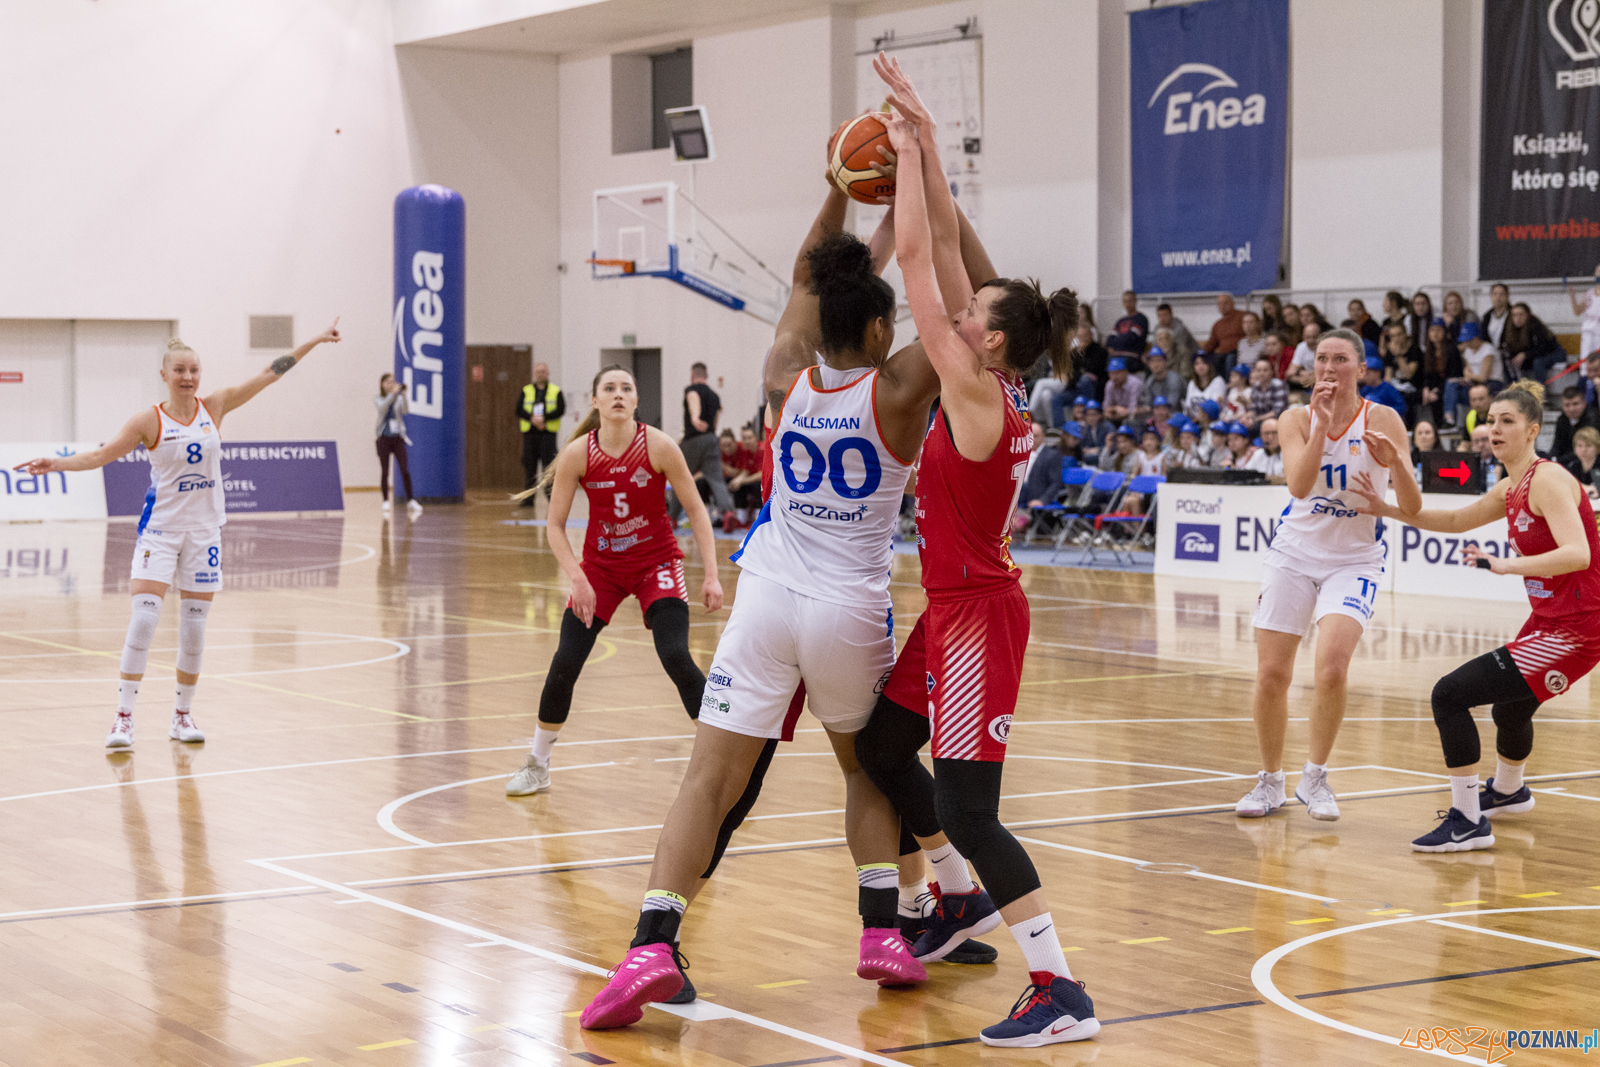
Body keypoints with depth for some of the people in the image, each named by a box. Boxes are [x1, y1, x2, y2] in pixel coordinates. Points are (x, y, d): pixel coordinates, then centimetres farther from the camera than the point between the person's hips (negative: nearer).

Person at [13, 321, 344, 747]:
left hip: (204, 530, 3)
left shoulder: (214, 407, 1)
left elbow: (269, 374, 3)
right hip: (160, 528, -3)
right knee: (142, 620, -13)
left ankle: (183, 715, 20)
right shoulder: (149, 422, -6)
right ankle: (124, 717, -9)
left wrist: (314, 342, 3)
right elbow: (101, 454, -11)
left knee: (194, 628, 6)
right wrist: (58, 463, -27)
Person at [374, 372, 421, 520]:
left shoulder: (398, 398, 5)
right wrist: (393, 393, -30)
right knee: (384, 471, 1)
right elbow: (383, 406, -19)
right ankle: (386, 502, 7)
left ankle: (410, 501, -3)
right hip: (384, 438, 0)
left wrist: (403, 395, -29)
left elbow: (406, 409, -14)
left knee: (405, 470, -7)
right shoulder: (378, 399, 3)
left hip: (398, 437, 0)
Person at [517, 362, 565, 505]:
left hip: (548, 433, -2)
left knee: (549, 463, -9)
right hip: (529, 433, 2)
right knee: (529, 464, 2)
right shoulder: (526, 390, 13)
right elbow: (519, 409, 2)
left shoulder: (556, 391, 8)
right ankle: (528, 497, 6)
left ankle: (551, 493, -5)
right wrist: (532, 418, -15)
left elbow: (560, 409, -4)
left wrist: (544, 418, -16)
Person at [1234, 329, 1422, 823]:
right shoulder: (1297, 419, -3)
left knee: (1332, 665, -22)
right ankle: (1270, 781, 19)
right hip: (1295, 553, 2)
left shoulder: (1383, 420, -8)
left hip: (1354, 559, -2)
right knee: (1271, 675, -1)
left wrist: (1396, 462, -32)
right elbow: (1299, 486, -21)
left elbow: (1412, 507, -13)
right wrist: (1323, 423, -28)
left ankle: (1314, 777, -3)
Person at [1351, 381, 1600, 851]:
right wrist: (1390, 510, 17)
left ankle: (1469, 822, -11)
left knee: (1450, 694, -17)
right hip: (1550, 620, 10)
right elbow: (1456, 520, 26)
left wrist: (1506, 565, -39)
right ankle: (1507, 791, 66)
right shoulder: (1510, 489, 10)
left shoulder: (1548, 480, -18)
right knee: (1510, 705, 36)